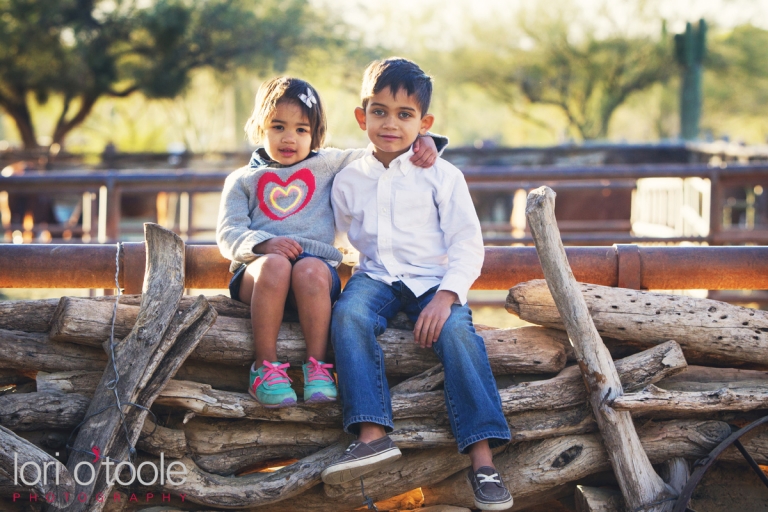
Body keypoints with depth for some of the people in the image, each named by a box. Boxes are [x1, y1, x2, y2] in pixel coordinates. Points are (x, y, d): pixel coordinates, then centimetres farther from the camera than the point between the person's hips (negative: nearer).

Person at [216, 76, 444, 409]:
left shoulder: (327, 165, 23)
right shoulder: (242, 180, 21)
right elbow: (228, 234, 8)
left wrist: (421, 142, 3)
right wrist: (264, 244, -12)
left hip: (318, 264, 0)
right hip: (256, 273, 0)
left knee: (310, 270, -37)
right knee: (275, 265, -37)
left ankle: (317, 366, -30)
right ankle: (266, 367, -31)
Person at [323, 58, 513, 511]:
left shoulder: (442, 176, 2)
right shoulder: (349, 180, 10)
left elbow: (468, 244, -4)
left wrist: (446, 294, -18)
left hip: (432, 280, -2)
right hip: (375, 278, 2)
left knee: (458, 332, -31)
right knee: (349, 315, -32)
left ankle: (483, 458, -33)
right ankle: (373, 434, -40)